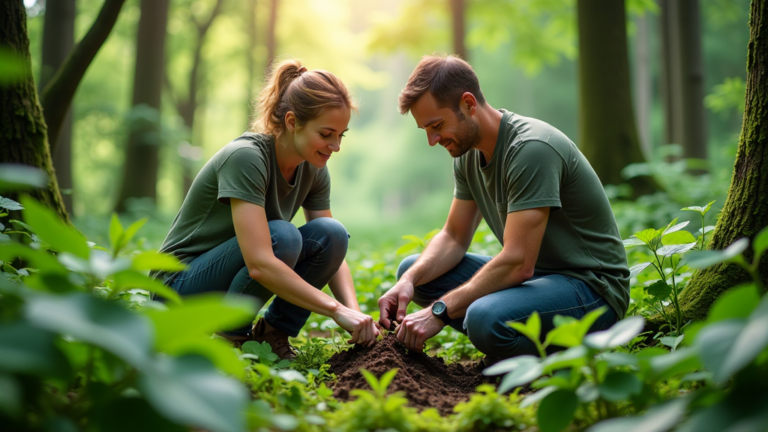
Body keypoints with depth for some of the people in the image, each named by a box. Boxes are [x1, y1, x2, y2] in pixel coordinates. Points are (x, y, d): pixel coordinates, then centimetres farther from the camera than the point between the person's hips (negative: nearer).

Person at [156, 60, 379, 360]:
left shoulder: (313, 170, -4)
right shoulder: (246, 157, -27)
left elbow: (334, 252, -2)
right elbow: (260, 264, -36)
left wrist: (354, 311, -20)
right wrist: (336, 310, -35)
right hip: (182, 287, -6)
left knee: (331, 233, -17)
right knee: (281, 236, -33)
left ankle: (274, 331, -3)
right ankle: (230, 337, -13)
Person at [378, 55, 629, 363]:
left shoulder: (532, 148, -24)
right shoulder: (468, 152, 4)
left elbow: (518, 263, -28)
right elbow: (454, 237, 9)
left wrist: (438, 312, -26)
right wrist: (410, 281, -10)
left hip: (592, 285, -9)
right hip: (534, 275, 9)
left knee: (485, 318, -37)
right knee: (412, 270, 4)